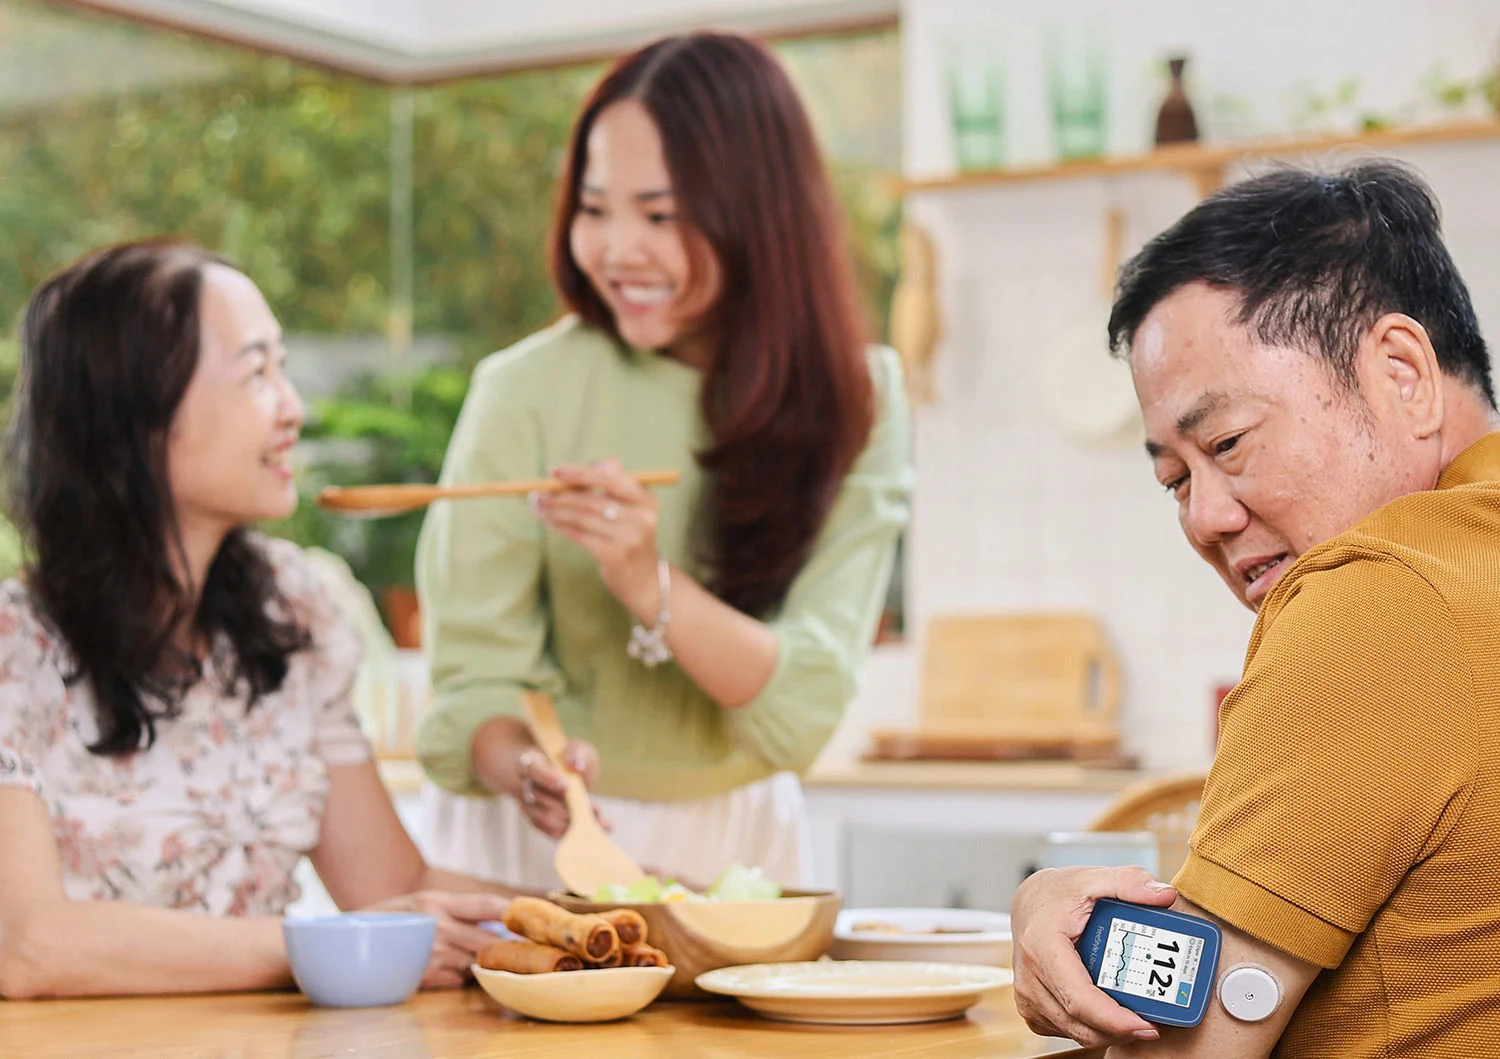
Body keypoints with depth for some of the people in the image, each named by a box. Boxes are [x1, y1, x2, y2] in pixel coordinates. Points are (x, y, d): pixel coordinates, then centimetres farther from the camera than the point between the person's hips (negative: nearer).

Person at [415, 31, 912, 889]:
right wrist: (528, 773, -29)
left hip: (737, 840, 2)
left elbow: (803, 711, -11)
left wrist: (650, 585, -27)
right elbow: (476, 677, -9)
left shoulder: (853, 400, -5)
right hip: (536, 838, -2)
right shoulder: (527, 391, -12)